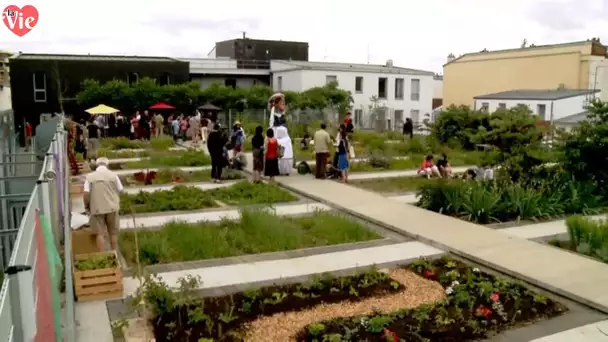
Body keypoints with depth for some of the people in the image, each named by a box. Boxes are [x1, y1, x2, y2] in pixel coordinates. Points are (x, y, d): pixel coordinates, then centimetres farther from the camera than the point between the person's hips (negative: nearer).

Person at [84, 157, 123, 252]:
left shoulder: (89, 176, -1)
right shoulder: (113, 175, 0)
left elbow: (86, 194, -6)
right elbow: (120, 191, 1)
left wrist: (86, 206, 10)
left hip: (97, 209, 0)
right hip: (112, 208, 1)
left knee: (100, 234, 5)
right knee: (113, 233, 11)